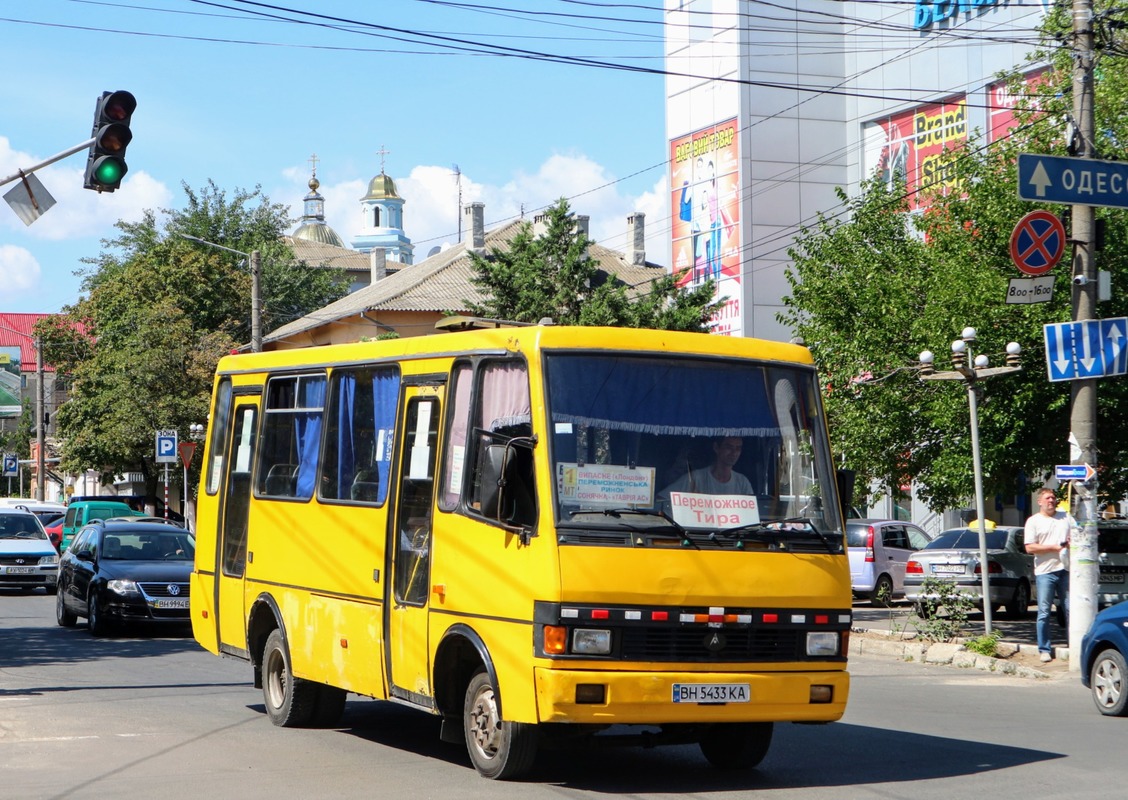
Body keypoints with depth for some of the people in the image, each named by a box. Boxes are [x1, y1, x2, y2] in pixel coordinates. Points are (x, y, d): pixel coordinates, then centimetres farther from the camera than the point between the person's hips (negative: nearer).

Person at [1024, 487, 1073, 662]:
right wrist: (1055, 547, -11)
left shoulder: (1066, 517, 15)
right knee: (1044, 613, -2)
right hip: (1045, 572, -3)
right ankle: (1044, 649, 4)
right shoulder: (1033, 521, 3)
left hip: (1066, 569, 3)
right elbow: (1030, 548, -6)